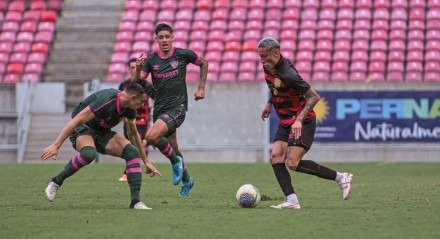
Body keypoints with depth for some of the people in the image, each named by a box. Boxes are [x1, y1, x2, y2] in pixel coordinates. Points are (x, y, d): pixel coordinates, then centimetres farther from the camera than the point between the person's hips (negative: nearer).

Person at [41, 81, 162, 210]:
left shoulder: (129, 108, -5)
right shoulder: (107, 100, -31)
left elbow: (134, 134, 15)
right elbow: (76, 120, -31)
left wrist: (146, 161, 20)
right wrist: (56, 145, -36)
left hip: (102, 132, 7)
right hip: (82, 128, -7)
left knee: (132, 152, -15)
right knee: (89, 154, -41)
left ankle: (135, 201, -15)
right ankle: (55, 182, -20)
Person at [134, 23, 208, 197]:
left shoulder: (182, 54, -5)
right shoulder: (151, 60, 1)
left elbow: (204, 63, 13)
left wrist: (201, 88, 7)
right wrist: (138, 69, -24)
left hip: (177, 106, -5)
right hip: (159, 109, 5)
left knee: (152, 136, -28)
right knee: (173, 149, 13)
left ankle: (175, 161, -5)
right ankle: (186, 180, 37)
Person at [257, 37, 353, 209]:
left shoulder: (288, 74, -26)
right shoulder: (269, 67, 1)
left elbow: (314, 97, -22)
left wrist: (299, 120, -28)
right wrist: (269, 103, 20)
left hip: (302, 122, -9)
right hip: (285, 122, 9)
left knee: (293, 163, -16)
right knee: (275, 158, -7)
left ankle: (340, 178, -5)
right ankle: (292, 200, -11)